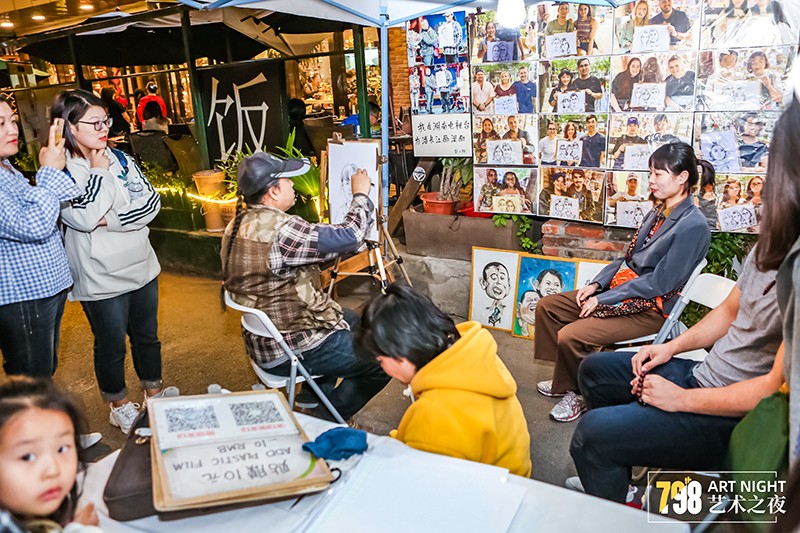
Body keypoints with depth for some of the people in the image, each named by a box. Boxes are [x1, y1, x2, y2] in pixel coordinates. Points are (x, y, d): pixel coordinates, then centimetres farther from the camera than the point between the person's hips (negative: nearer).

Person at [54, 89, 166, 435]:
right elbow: (85, 217, -25)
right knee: (112, 346, 11)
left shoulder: (120, 159, 3)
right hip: (101, 279, -5)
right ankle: (119, 407, 33)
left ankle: (155, 394, 37)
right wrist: (98, 171, -16)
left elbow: (151, 201, -4)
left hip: (141, 268, 5)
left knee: (147, 336, 18)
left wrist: (111, 220, -16)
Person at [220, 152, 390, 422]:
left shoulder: (239, 224, 2)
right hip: (289, 350, -10)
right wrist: (361, 195, -6)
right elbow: (349, 235, -23)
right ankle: (327, 419, 10)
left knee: (357, 323, 27)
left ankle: (318, 390, 33)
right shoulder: (279, 230, -29)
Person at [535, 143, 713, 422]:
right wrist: (596, 284, -1)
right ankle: (566, 378, 15)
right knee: (547, 306, 4)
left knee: (570, 336, -25)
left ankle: (580, 394, 4)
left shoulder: (693, 226, -18)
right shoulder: (657, 213, 9)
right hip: (622, 288, 9)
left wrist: (604, 298, -18)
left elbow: (659, 283, -21)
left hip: (650, 309, -9)